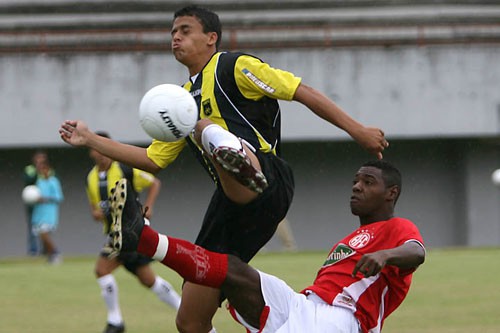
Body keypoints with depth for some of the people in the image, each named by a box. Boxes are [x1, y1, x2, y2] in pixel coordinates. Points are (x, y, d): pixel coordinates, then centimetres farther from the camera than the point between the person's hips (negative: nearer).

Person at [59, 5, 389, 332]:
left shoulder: (233, 66, 6)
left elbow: (304, 92, 0)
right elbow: (152, 160, 32)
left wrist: (358, 131, -8)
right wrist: (90, 139, 29)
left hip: (269, 182, -7)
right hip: (232, 204, 8)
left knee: (204, 128, -36)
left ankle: (240, 160, -70)